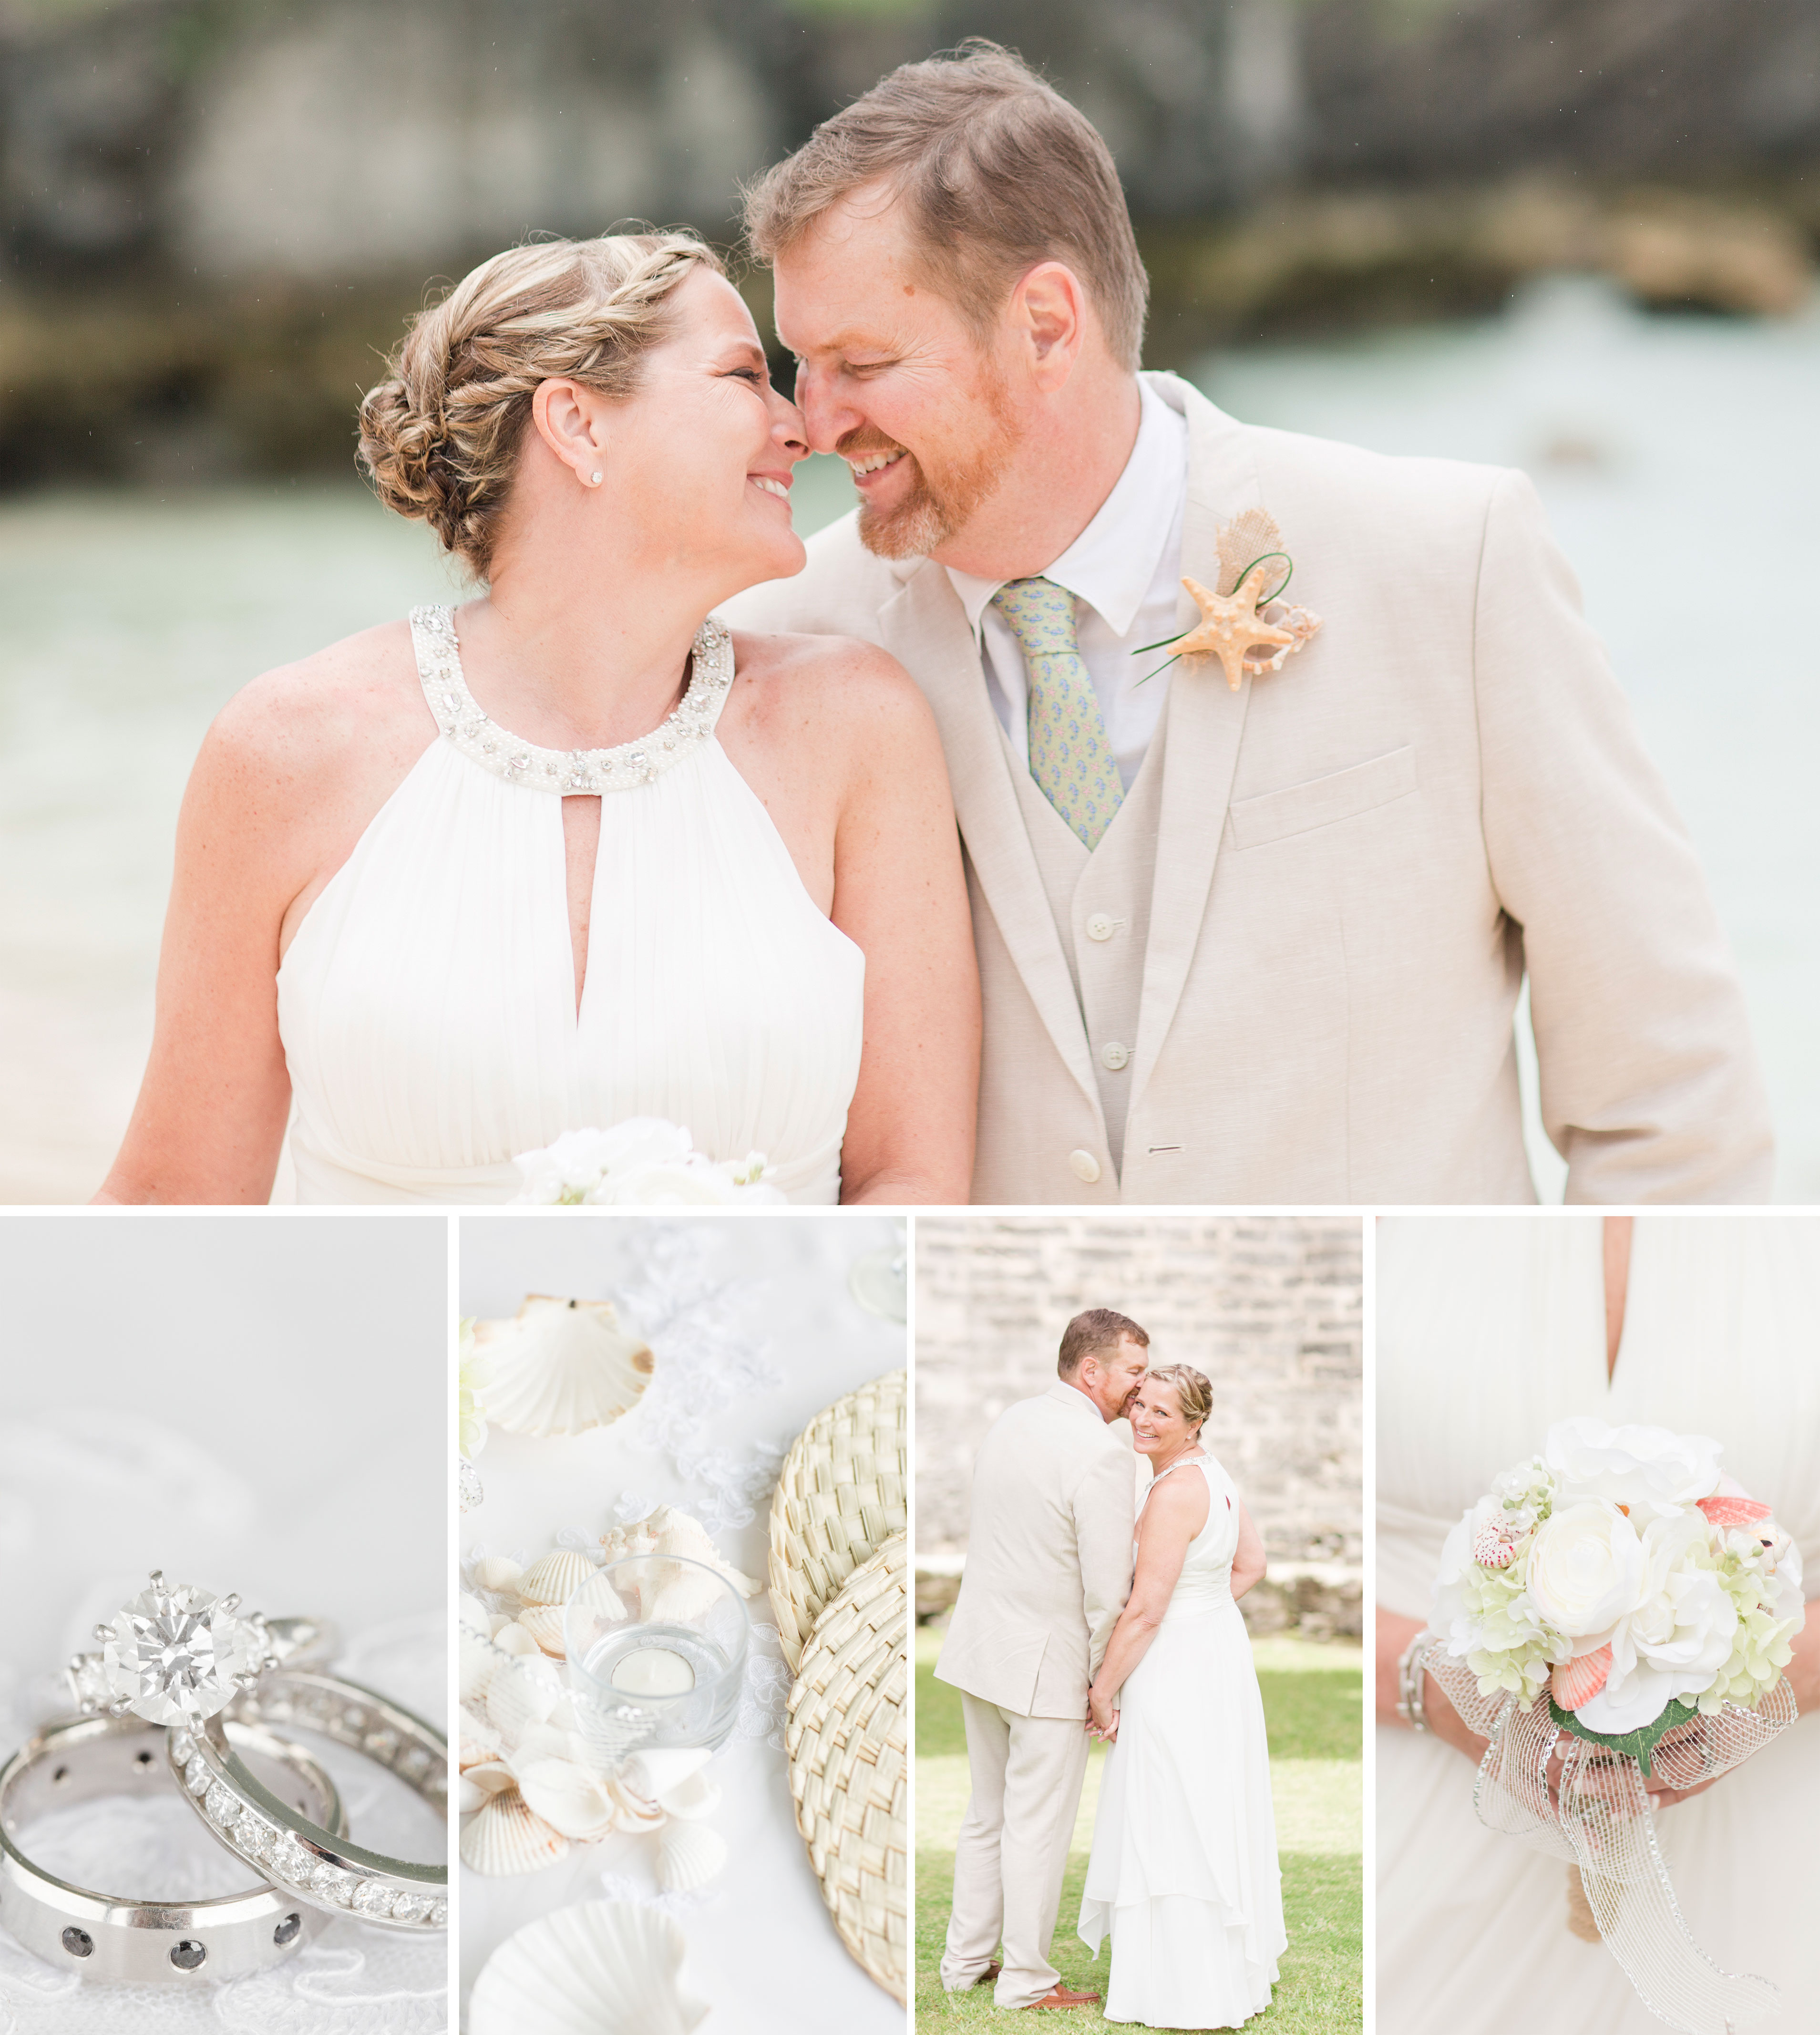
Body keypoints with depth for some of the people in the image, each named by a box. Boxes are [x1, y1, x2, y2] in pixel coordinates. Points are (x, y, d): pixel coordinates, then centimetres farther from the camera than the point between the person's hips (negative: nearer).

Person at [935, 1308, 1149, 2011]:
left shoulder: (1010, 1422, 5)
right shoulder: (1104, 1454, -20)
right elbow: (1107, 1590, -20)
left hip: (978, 1647, 8)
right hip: (1045, 1662, -8)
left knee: (987, 1814, 20)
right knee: (1038, 1827, 5)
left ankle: (966, 1960, 29)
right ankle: (1025, 1979, 14)